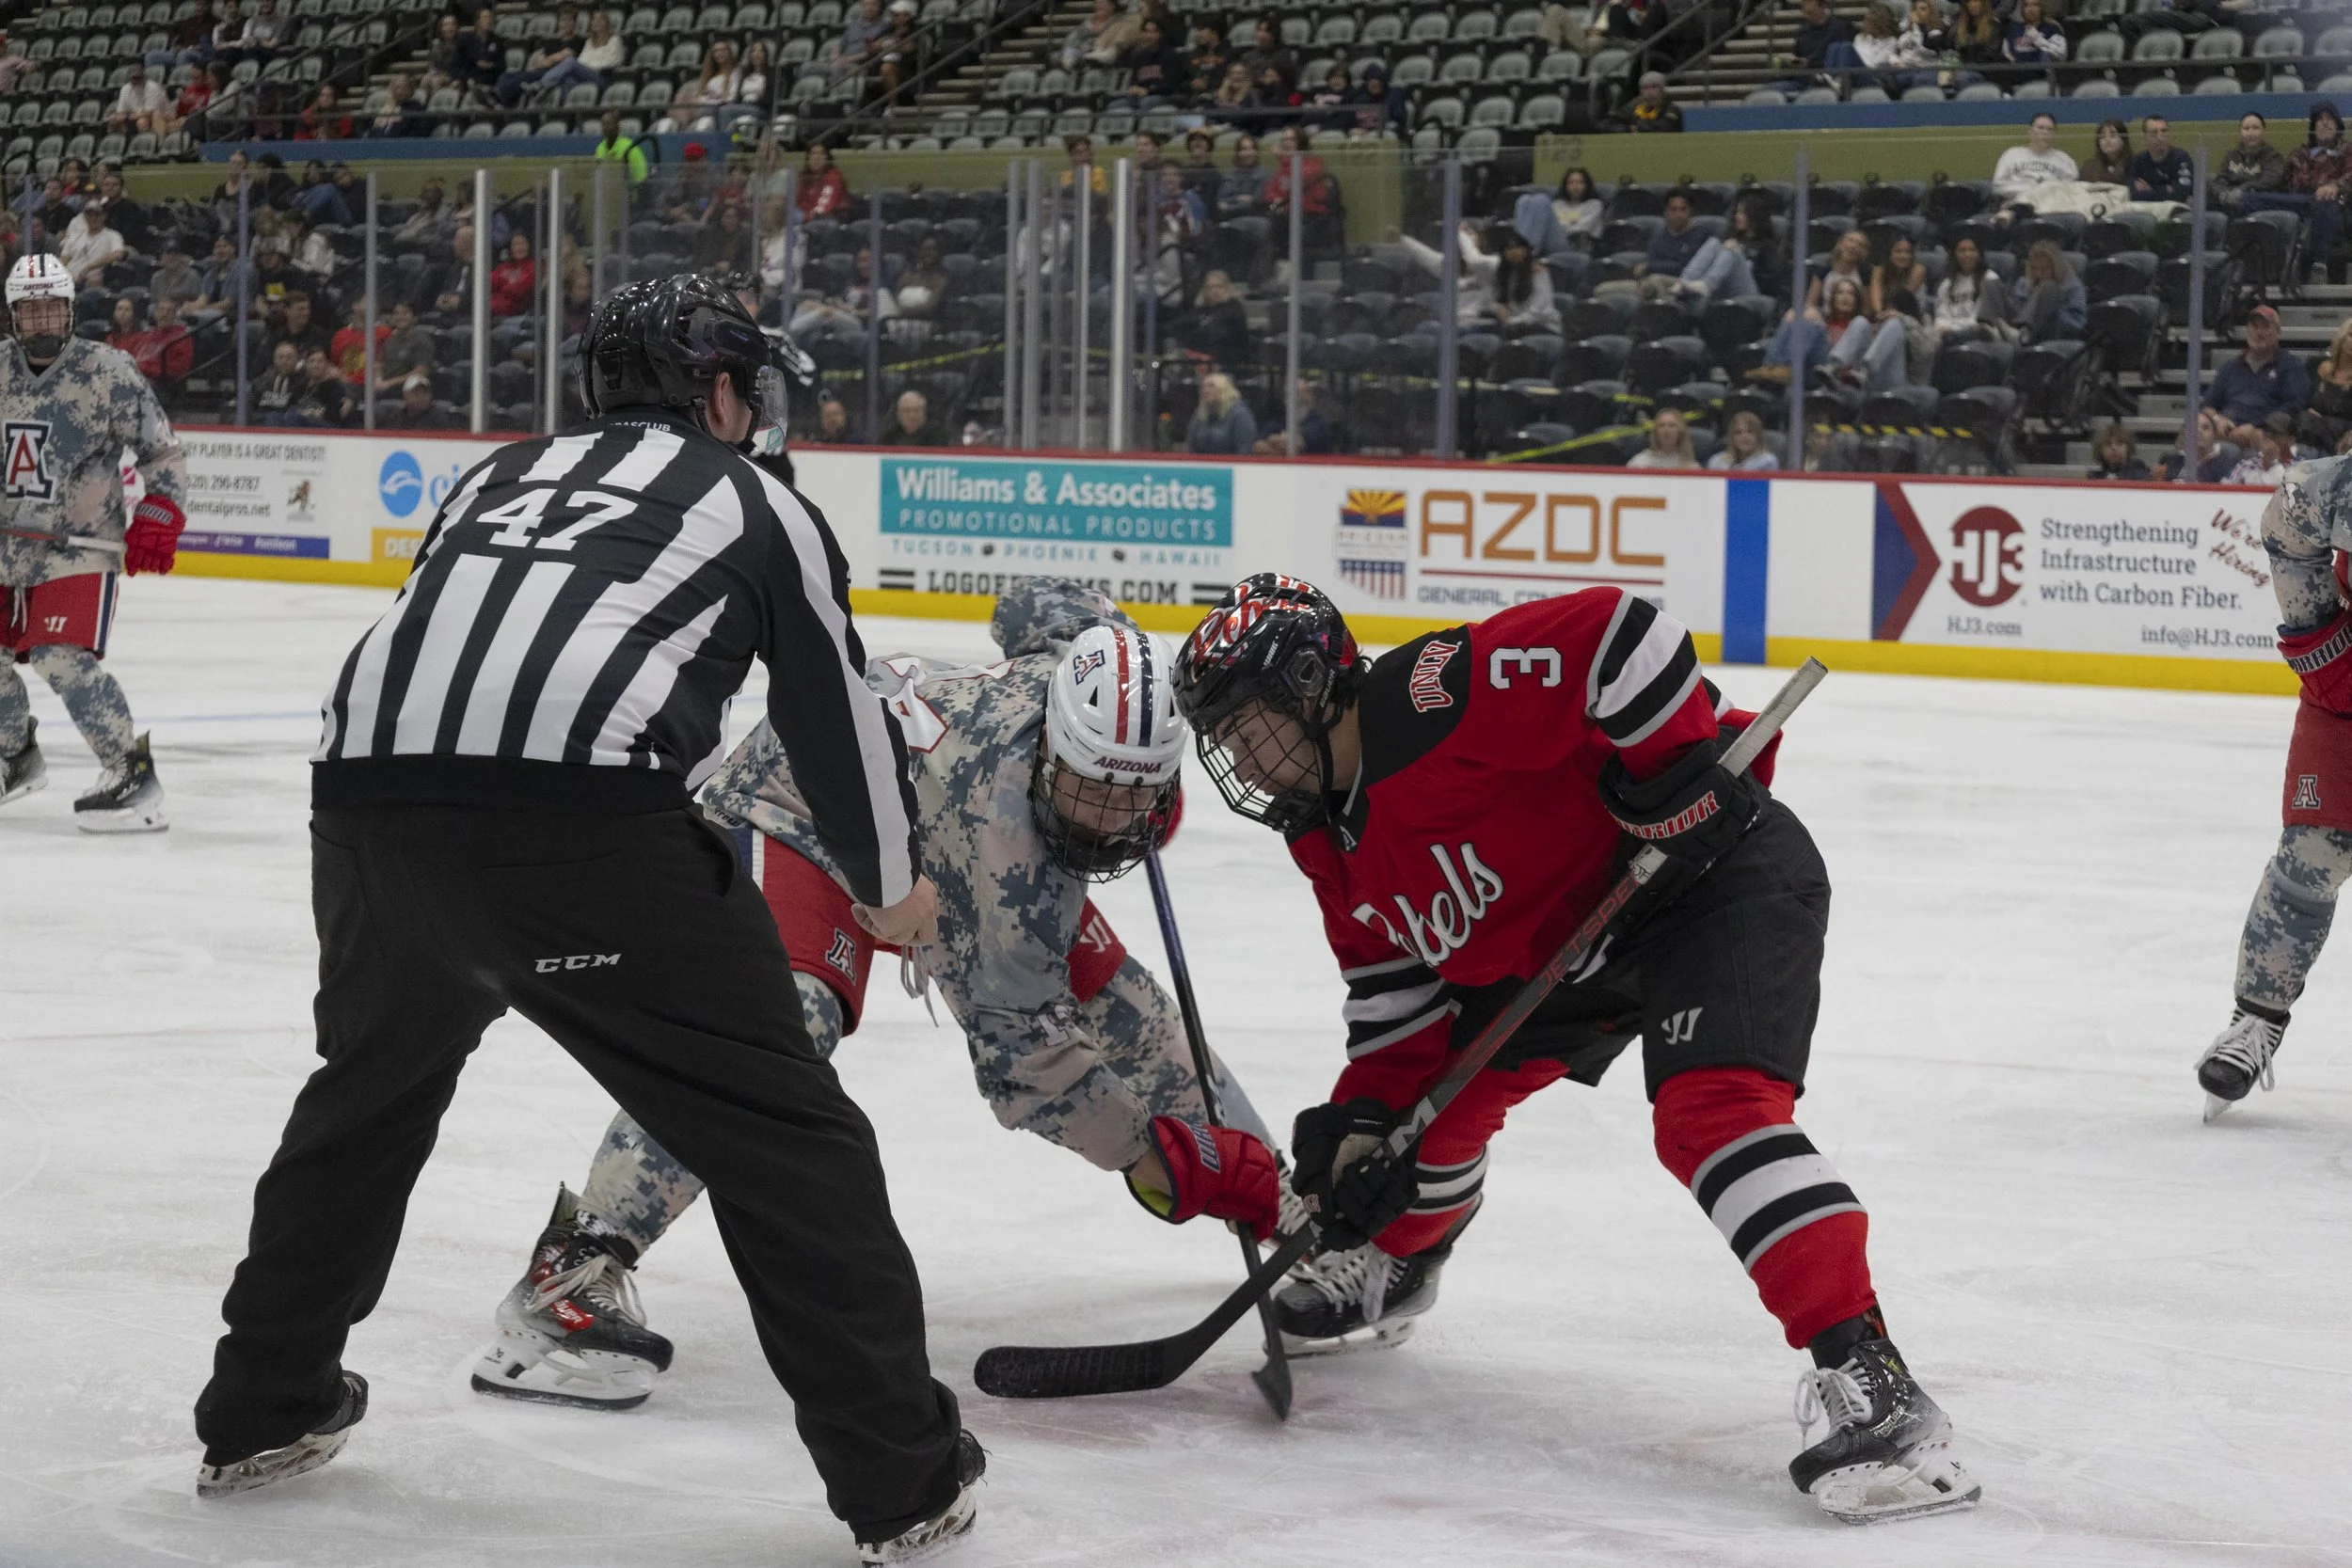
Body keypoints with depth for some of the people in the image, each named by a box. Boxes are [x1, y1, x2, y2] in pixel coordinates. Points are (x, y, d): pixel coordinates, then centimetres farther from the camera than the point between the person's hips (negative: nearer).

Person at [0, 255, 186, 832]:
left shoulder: (110, 372, -10)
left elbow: (163, 452, -6)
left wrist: (157, 520, -16)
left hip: (80, 546, -6)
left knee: (61, 658, -21)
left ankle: (132, 775, -18)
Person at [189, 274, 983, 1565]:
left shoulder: (502, 474, 34)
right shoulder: (757, 503, 22)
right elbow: (835, 710, 26)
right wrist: (891, 886, 43)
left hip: (372, 781, 5)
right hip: (586, 809, -5)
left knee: (373, 1083, 31)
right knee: (780, 1128, 6)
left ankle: (261, 1409, 41)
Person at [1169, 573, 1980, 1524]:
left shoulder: (1435, 697, -26)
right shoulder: (1330, 838, 6)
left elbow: (1615, 634, -33)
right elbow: (1393, 983, 12)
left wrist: (1676, 768, -30)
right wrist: (1363, 1117, 1)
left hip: (1715, 870, -10)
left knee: (1708, 1106, -29)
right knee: (1437, 1091, 14)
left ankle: (1867, 1379, -36)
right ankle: (1391, 1262, 46)